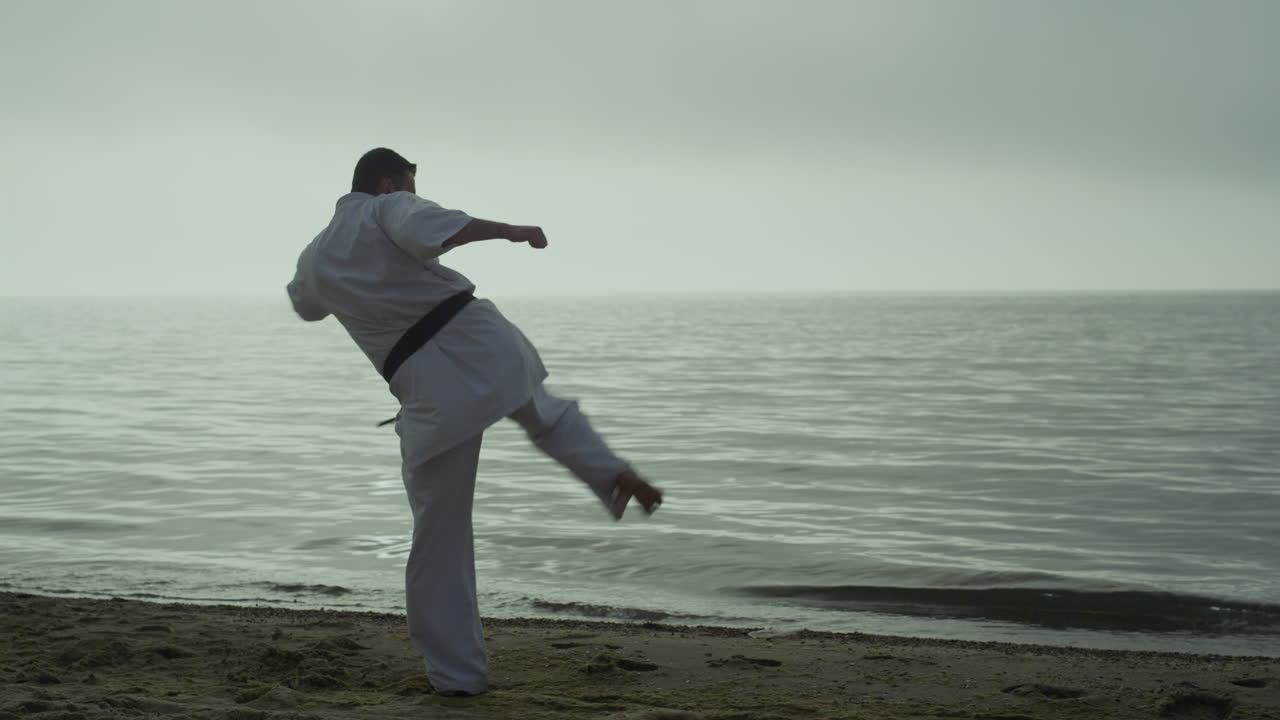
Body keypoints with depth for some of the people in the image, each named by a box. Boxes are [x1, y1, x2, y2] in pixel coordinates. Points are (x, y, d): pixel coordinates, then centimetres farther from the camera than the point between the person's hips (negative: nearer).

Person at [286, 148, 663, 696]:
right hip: (480, 341, -1)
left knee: (439, 536, 10)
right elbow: (427, 229, -21)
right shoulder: (389, 209, 5)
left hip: (430, 391, 1)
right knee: (543, 412, 35)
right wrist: (509, 231, -17)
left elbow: (305, 305, 42)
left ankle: (457, 670, 13)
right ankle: (615, 475, 12)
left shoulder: (314, 258, 18)